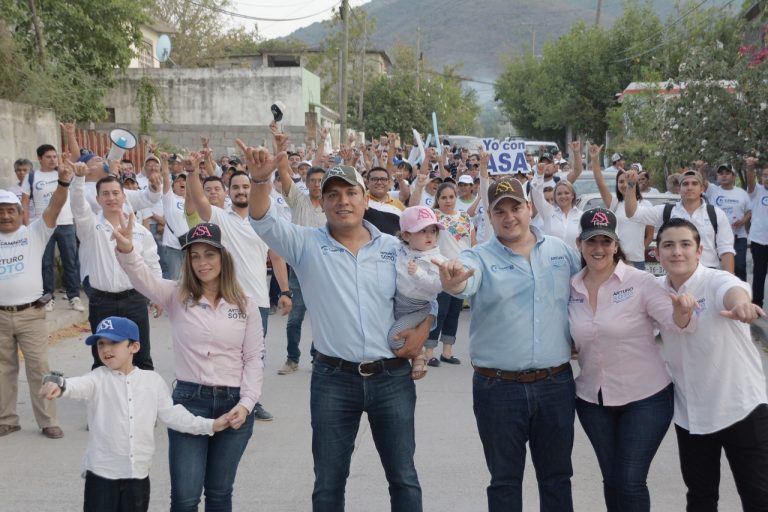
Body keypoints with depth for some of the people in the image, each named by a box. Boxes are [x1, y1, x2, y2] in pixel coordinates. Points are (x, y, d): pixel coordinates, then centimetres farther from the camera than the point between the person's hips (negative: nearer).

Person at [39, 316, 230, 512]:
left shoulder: (153, 381, 1)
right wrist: (58, 384, -53)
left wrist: (210, 425, 4)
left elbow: (172, 414, 7)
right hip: (101, 473, -2)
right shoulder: (98, 379, -8)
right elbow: (78, 385, -29)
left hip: (138, 474, 2)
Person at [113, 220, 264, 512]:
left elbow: (253, 359, 1)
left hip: (234, 403, 1)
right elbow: (142, 277, -18)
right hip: (188, 400, -1)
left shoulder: (246, 305, 1)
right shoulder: (177, 297, 0)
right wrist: (126, 249, -38)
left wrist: (246, 403, -10)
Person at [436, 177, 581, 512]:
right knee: (505, 480, 12)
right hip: (498, 389, -2)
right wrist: (452, 282, -52)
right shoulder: (479, 258, -6)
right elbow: (466, 280, -29)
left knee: (556, 476, 17)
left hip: (556, 384, 3)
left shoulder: (561, 251, 5)